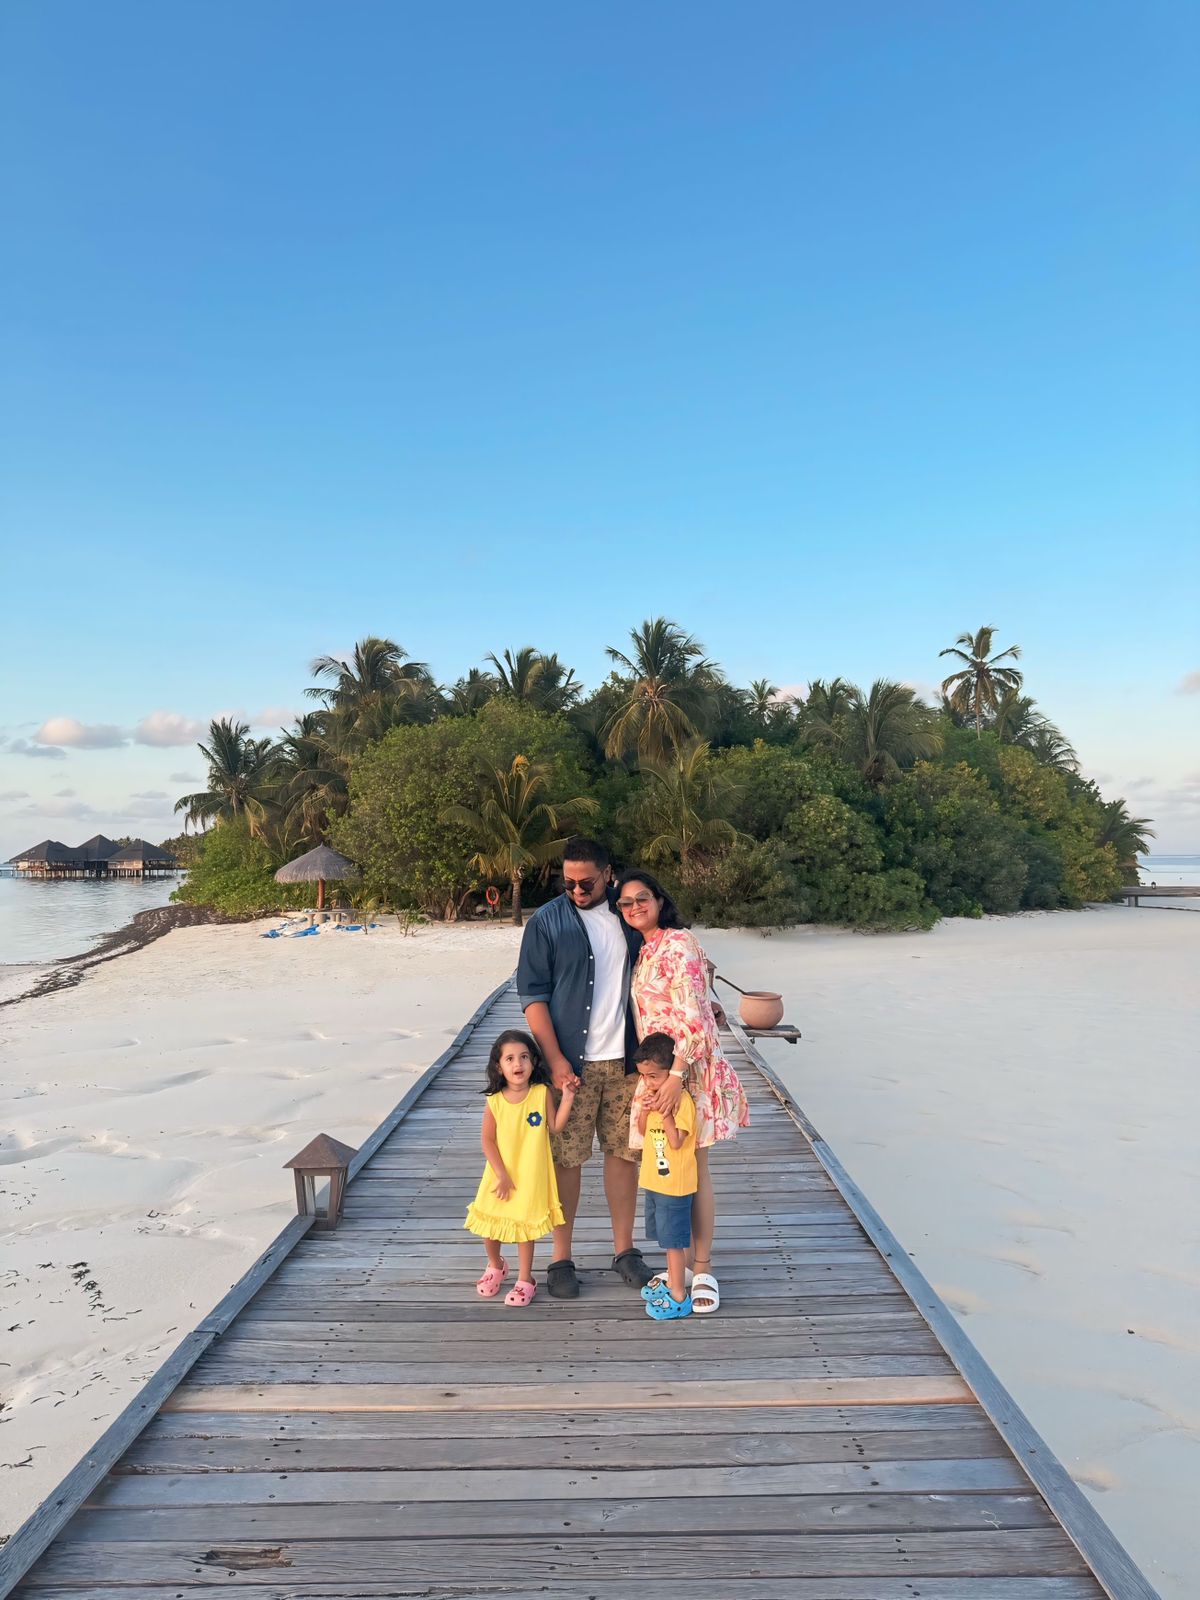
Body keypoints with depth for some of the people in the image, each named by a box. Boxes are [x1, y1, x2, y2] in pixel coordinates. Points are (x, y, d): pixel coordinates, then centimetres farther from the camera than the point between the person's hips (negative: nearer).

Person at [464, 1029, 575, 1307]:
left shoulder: (542, 1093, -12)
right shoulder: (495, 1101, -14)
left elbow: (555, 1126, -7)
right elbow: (487, 1140, -9)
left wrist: (567, 1099, -19)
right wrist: (502, 1175, -12)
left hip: (531, 1176, -1)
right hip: (501, 1175, 1)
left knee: (524, 1227, 6)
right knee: (490, 1226, 13)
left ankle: (525, 1281, 25)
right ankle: (495, 1266, 42)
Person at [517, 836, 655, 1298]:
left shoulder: (628, 916, 5)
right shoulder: (547, 921, -4)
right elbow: (532, 995, -6)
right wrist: (555, 1060, -13)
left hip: (625, 1058, 3)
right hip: (571, 1061, -3)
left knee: (624, 1152, 10)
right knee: (566, 1159, 3)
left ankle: (624, 1250, 25)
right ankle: (561, 1259, 17)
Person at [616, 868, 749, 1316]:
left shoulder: (678, 943, -15)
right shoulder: (645, 951, 12)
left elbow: (692, 1015, -21)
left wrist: (676, 1076, -24)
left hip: (688, 1068, -8)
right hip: (655, 1069, 8)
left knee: (693, 1168, 1)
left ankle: (702, 1270, 13)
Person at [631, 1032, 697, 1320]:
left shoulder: (682, 1100, -21)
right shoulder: (652, 1095, 4)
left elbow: (676, 1141, -26)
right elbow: (643, 1132, 10)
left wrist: (665, 1111, -28)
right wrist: (644, 1109, -8)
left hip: (675, 1184, -8)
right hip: (654, 1180, 8)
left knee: (673, 1240, 2)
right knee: (667, 1238, 21)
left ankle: (679, 1298, 14)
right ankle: (673, 1283, 37)